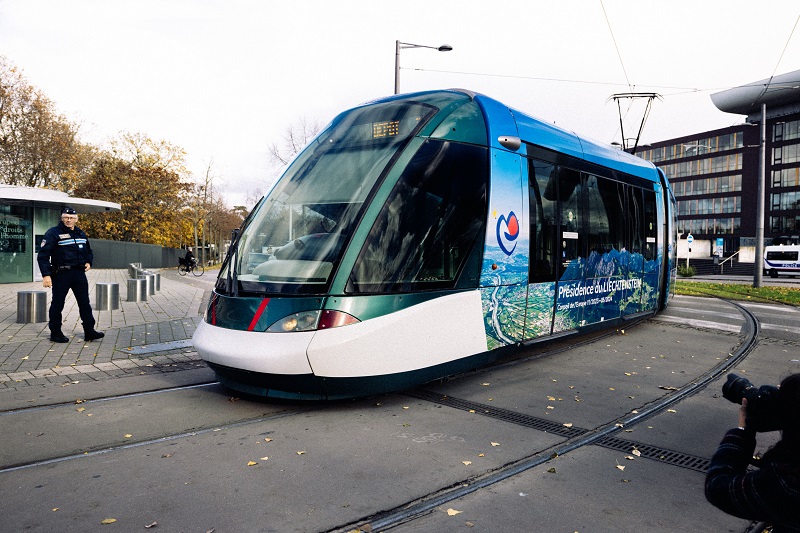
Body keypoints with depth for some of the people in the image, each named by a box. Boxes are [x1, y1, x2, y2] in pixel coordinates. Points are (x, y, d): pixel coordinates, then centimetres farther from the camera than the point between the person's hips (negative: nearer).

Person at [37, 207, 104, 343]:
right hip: (61, 274, -5)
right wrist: (46, 275, -18)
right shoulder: (53, 233, -6)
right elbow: (43, 255, -11)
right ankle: (55, 333, 16)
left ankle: (89, 331, 10)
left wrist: (88, 262, 8)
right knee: (57, 303, 4)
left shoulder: (81, 234, 14)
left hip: (79, 273, 5)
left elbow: (88, 251, 29)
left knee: (85, 302, 5)